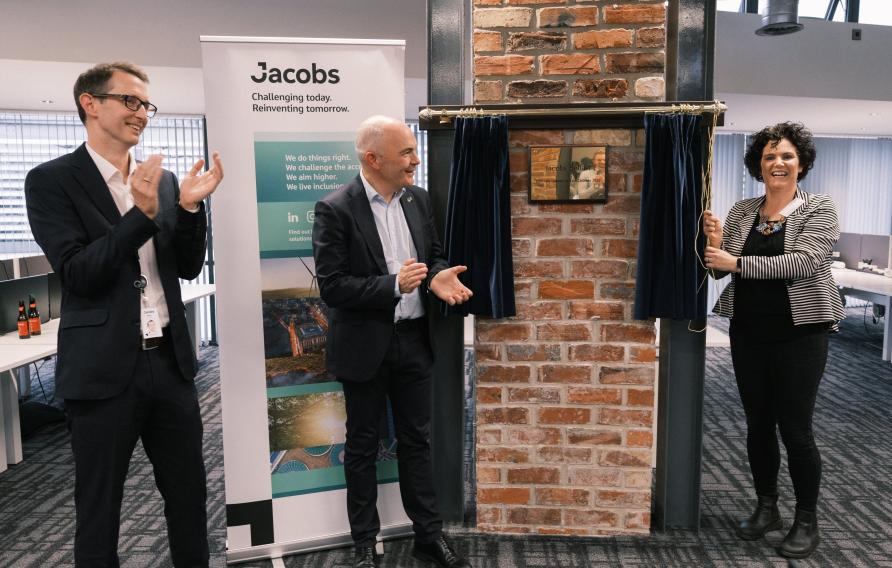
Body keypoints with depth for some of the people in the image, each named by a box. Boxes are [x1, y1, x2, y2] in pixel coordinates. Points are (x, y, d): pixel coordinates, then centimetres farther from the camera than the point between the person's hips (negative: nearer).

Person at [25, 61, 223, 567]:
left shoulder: (164, 179, 9)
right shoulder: (52, 180, -6)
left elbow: (188, 268, 6)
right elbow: (78, 275, -15)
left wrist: (190, 206, -10)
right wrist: (142, 214, -25)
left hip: (170, 360, 5)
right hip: (105, 370, -4)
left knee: (190, 497, 16)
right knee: (99, 511, 11)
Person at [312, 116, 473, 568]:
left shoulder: (418, 199, 3)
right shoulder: (335, 210, -15)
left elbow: (434, 255, 13)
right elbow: (332, 287, -18)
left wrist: (437, 278, -10)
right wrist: (393, 284, -27)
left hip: (413, 340, 5)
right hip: (365, 345, -4)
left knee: (416, 440, 15)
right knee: (362, 446, 12)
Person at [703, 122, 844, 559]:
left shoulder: (819, 211, -4)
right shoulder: (740, 211, 7)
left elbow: (803, 262, -20)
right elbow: (721, 270, 8)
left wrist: (737, 262, -24)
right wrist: (716, 243, -13)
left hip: (799, 334, -4)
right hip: (748, 333, 4)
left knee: (795, 428, 2)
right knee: (758, 424, 13)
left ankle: (807, 521, 20)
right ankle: (766, 508, 30)